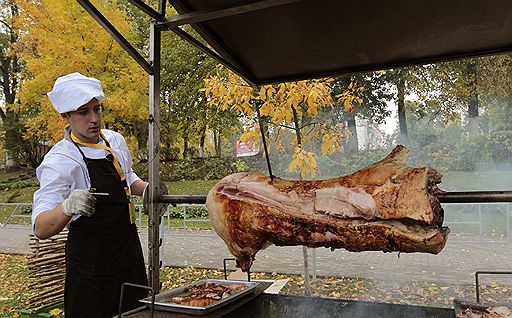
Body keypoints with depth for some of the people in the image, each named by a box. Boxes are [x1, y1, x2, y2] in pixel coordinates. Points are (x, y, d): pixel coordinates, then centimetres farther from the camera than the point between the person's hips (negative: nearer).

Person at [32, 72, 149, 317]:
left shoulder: (115, 140, 0)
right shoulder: (59, 161, -20)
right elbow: (41, 229, -25)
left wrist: (148, 189, -2)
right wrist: (67, 207, -45)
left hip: (129, 249, 6)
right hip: (90, 261, -6)